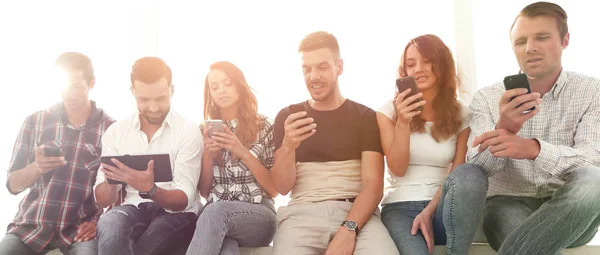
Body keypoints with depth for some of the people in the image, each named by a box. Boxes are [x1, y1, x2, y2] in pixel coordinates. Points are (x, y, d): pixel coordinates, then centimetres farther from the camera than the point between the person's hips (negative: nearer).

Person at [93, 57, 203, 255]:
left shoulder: (188, 131, -5)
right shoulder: (115, 132, 5)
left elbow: (184, 200, -12)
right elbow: (103, 200, 2)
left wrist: (149, 190, -32)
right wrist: (111, 181, -21)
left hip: (175, 212, -2)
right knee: (109, 225, -32)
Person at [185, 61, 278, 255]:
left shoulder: (263, 126, 4)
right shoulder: (207, 131, 13)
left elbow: (274, 188, 1)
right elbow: (204, 191, 13)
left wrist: (243, 152, -12)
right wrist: (207, 153, -5)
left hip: (259, 215, -1)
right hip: (215, 215, 2)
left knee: (215, 213, -36)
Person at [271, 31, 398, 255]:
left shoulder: (365, 116, 10)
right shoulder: (287, 116, 13)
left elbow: (373, 184, 0)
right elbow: (282, 187, 7)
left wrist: (349, 228, -18)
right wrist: (288, 147, -13)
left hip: (357, 213, 0)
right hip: (302, 212, 1)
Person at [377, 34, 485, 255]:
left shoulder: (461, 113, 6)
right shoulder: (390, 110, 3)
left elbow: (458, 174, -1)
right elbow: (398, 169, -3)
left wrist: (429, 212, -15)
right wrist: (402, 123, -16)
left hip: (441, 206, 3)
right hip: (400, 207, -3)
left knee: (471, 175, -33)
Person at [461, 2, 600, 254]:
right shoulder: (487, 97, 2)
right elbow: (477, 167, -8)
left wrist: (534, 149, -33)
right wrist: (503, 129, -29)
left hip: (569, 212, 3)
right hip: (509, 205, -2)